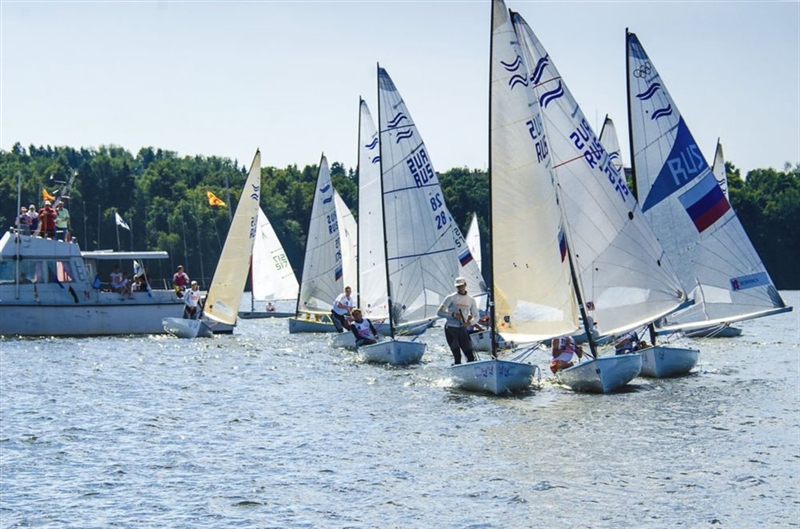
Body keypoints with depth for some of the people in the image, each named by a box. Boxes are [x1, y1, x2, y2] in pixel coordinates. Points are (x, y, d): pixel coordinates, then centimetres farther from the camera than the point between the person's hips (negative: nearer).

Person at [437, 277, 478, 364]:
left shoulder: (471, 300, 8)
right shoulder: (451, 298, -4)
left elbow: (476, 316, 13)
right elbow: (440, 312, -5)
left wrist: (470, 322, -10)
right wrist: (453, 314, -20)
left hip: (463, 329, 4)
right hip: (451, 329, -4)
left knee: (471, 356, -5)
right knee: (457, 356, -10)